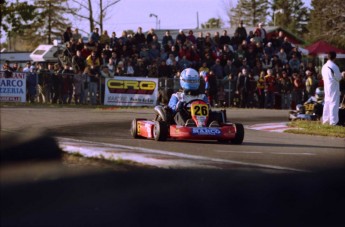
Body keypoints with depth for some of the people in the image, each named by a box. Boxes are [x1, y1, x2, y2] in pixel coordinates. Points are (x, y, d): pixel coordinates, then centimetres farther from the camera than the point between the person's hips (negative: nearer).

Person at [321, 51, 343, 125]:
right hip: (334, 87, -7)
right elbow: (338, 77, -13)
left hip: (326, 86, 7)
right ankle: (333, 121, -4)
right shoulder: (334, 67, -18)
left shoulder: (324, 67, 4)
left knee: (327, 103, 15)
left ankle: (325, 119, 20)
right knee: (334, 103, -3)